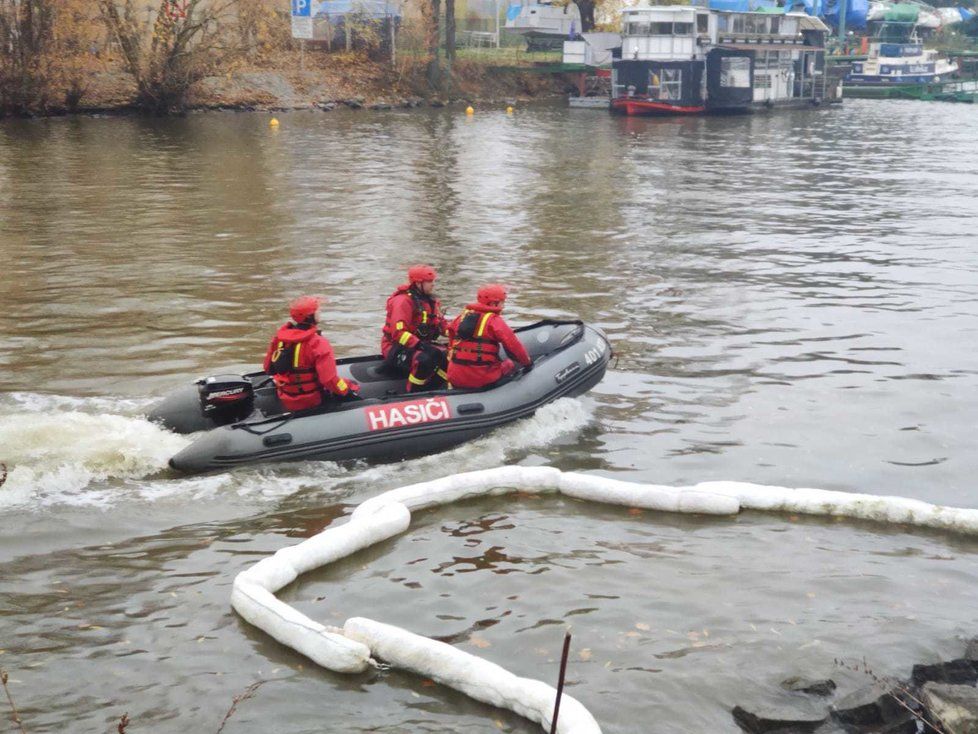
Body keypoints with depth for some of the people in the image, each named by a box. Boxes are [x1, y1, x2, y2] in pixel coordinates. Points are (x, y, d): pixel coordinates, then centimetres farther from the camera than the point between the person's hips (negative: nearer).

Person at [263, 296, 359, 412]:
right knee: (353, 387, 12)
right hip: (311, 402, -7)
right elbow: (329, 380, -26)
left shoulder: (279, 336, -4)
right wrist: (347, 392, -9)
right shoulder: (318, 343, -23)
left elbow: (268, 368, 7)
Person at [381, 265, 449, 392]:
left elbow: (441, 324, 13)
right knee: (425, 360, -36)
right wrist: (421, 345, -36)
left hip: (420, 345, 9)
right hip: (396, 348, -9)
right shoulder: (403, 301, -18)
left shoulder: (430, 300, 11)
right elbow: (398, 333, -27)